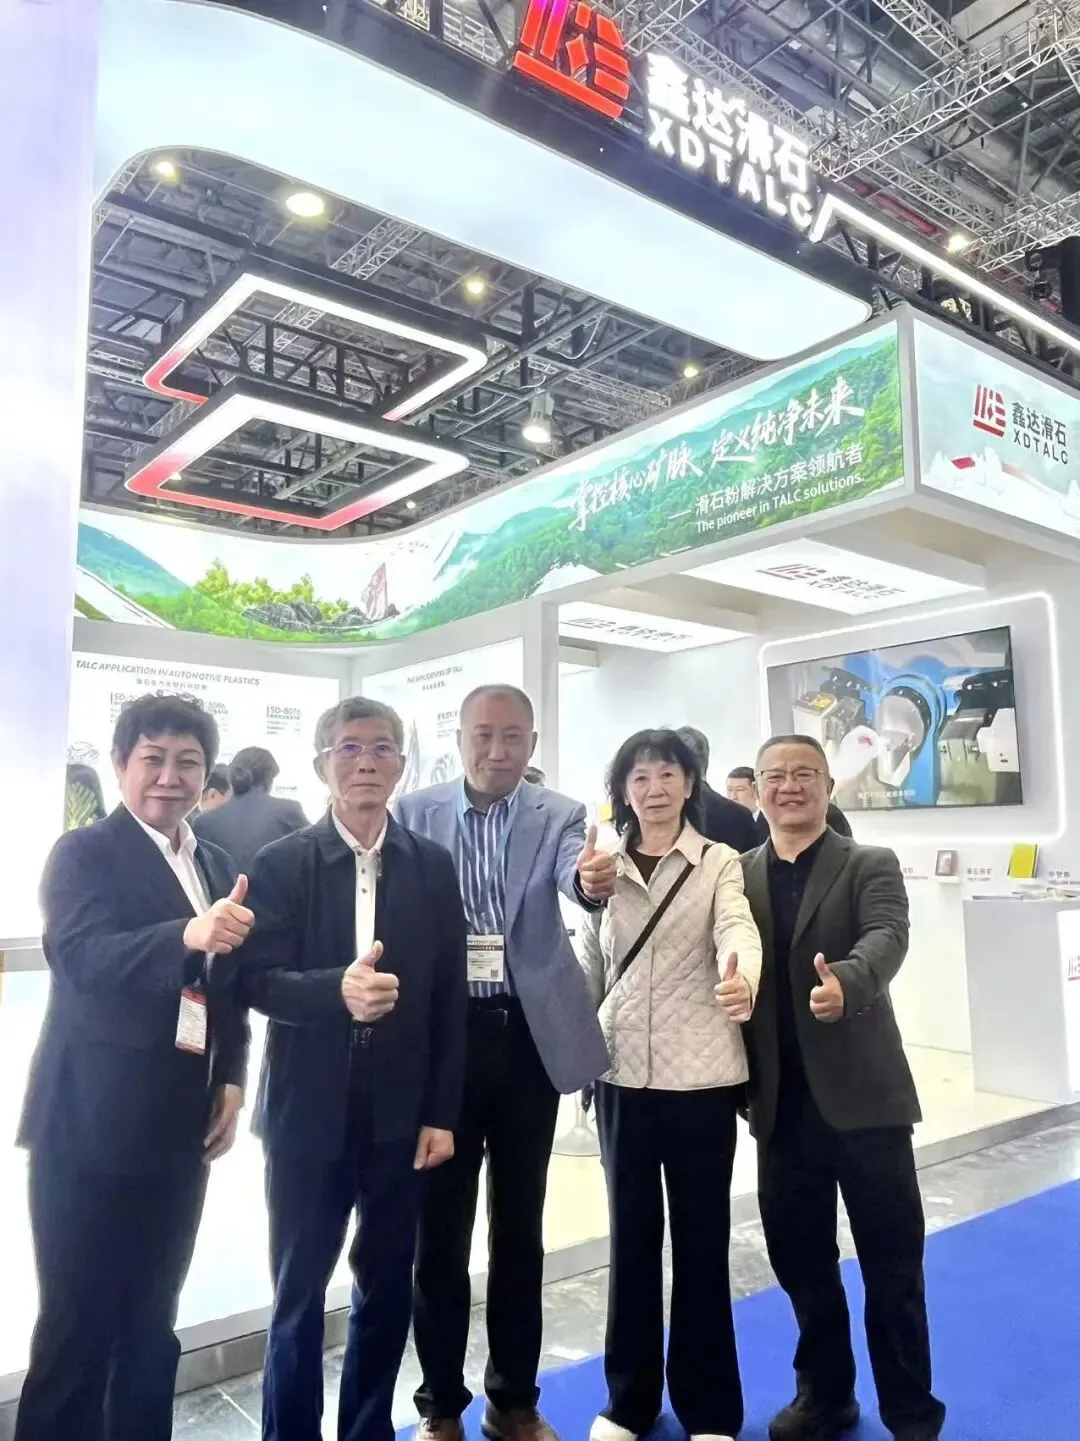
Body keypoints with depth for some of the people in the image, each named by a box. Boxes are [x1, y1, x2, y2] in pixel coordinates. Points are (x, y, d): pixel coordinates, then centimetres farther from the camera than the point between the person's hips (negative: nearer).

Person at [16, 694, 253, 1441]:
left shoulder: (218, 867, 9)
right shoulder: (84, 853, -7)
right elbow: (80, 958, -24)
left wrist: (231, 1080, 3)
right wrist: (188, 935, -40)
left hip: (179, 1125, 5)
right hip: (92, 1123, -5)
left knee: (152, 1320, 16)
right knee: (77, 1322, 5)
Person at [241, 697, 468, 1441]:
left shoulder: (433, 866, 1)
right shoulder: (282, 863, -4)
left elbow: (449, 996, 1)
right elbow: (257, 981, -11)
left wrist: (442, 1114, -1)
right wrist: (336, 990, -30)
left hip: (400, 1112, 2)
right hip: (309, 1111, -2)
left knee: (387, 1289, 15)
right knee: (299, 1292, 11)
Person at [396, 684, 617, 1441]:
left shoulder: (558, 816, -1)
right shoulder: (414, 812, 0)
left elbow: (574, 875, -22)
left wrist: (595, 880, -45)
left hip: (528, 1039, 1)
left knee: (521, 1226, 14)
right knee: (440, 1228, 9)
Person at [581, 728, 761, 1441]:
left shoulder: (719, 861, -2)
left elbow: (737, 928, -21)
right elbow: (591, 964, 10)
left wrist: (743, 981, -42)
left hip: (700, 1074, -2)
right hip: (622, 1072, 2)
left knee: (701, 1236, 10)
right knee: (631, 1235, 13)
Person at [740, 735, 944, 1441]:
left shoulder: (871, 865, -2)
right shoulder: (738, 875, 7)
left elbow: (887, 936, -20)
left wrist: (845, 982, -40)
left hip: (862, 1093, -3)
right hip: (782, 1101, 3)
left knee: (892, 1263, 9)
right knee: (799, 1257, 15)